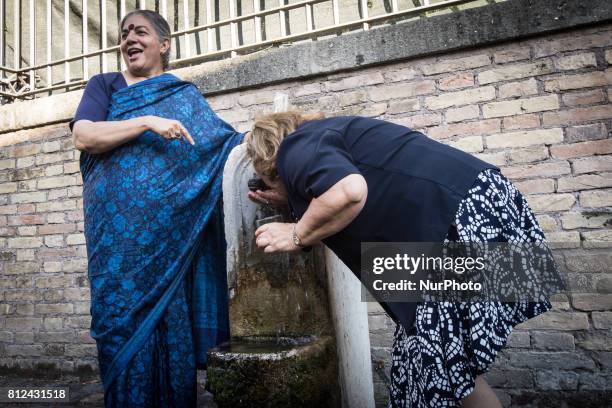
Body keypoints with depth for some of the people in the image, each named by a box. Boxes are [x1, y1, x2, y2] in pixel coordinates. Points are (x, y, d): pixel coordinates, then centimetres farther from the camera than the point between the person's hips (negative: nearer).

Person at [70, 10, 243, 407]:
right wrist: (148, 122, -14)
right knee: (123, 320, 0)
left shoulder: (185, 94, 15)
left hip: (169, 227, 1)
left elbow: (225, 140, 5)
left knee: (172, 319, 2)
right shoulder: (104, 85, 13)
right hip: (118, 228, 0)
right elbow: (84, 136, -4)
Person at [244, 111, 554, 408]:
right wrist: (290, 202, 28)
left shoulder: (295, 147, -5)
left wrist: (297, 234, -8)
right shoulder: (326, 136, 24)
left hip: (468, 214, -10)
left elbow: (349, 192, -27)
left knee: (444, 363, 0)